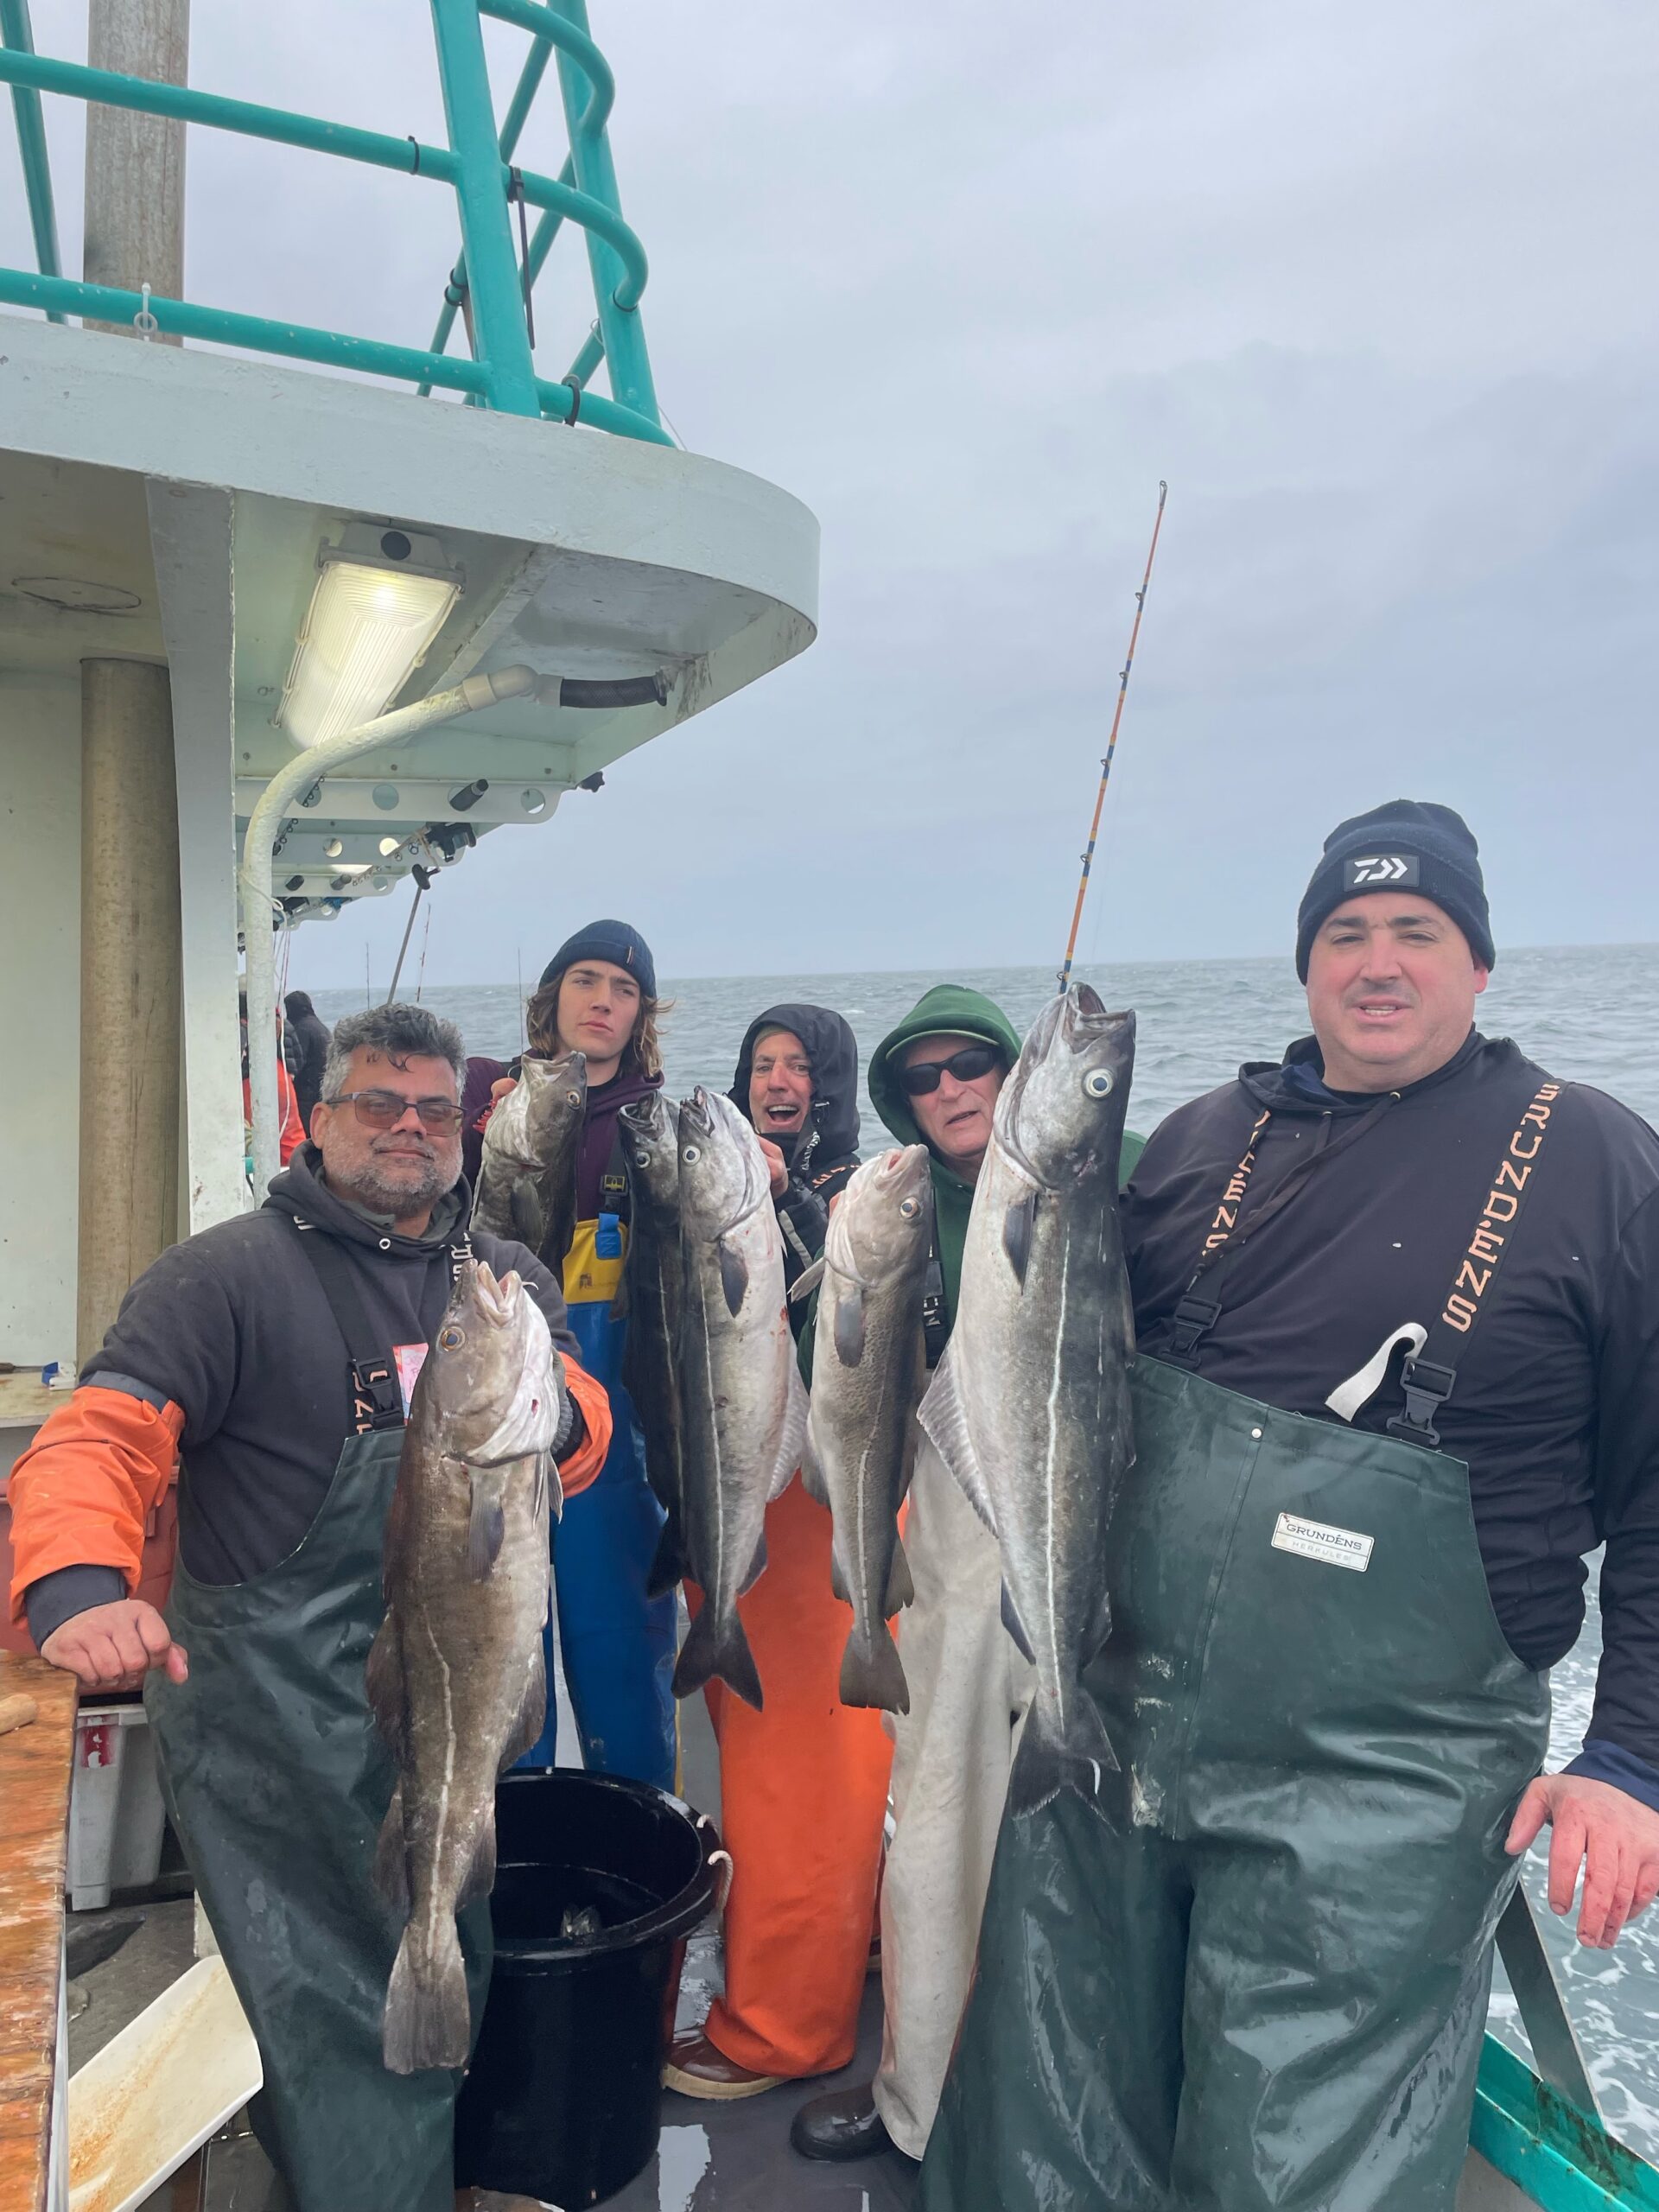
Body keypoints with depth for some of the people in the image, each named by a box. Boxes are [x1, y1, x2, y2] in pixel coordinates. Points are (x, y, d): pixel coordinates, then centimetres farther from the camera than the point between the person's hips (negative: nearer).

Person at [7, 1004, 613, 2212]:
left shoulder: (510, 1280, 6)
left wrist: (553, 1418, -24)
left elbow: (581, 1441, 0)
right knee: (341, 2014, 0)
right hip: (278, 1720, -6)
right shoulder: (231, 1274, -12)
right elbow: (101, 1436, -21)